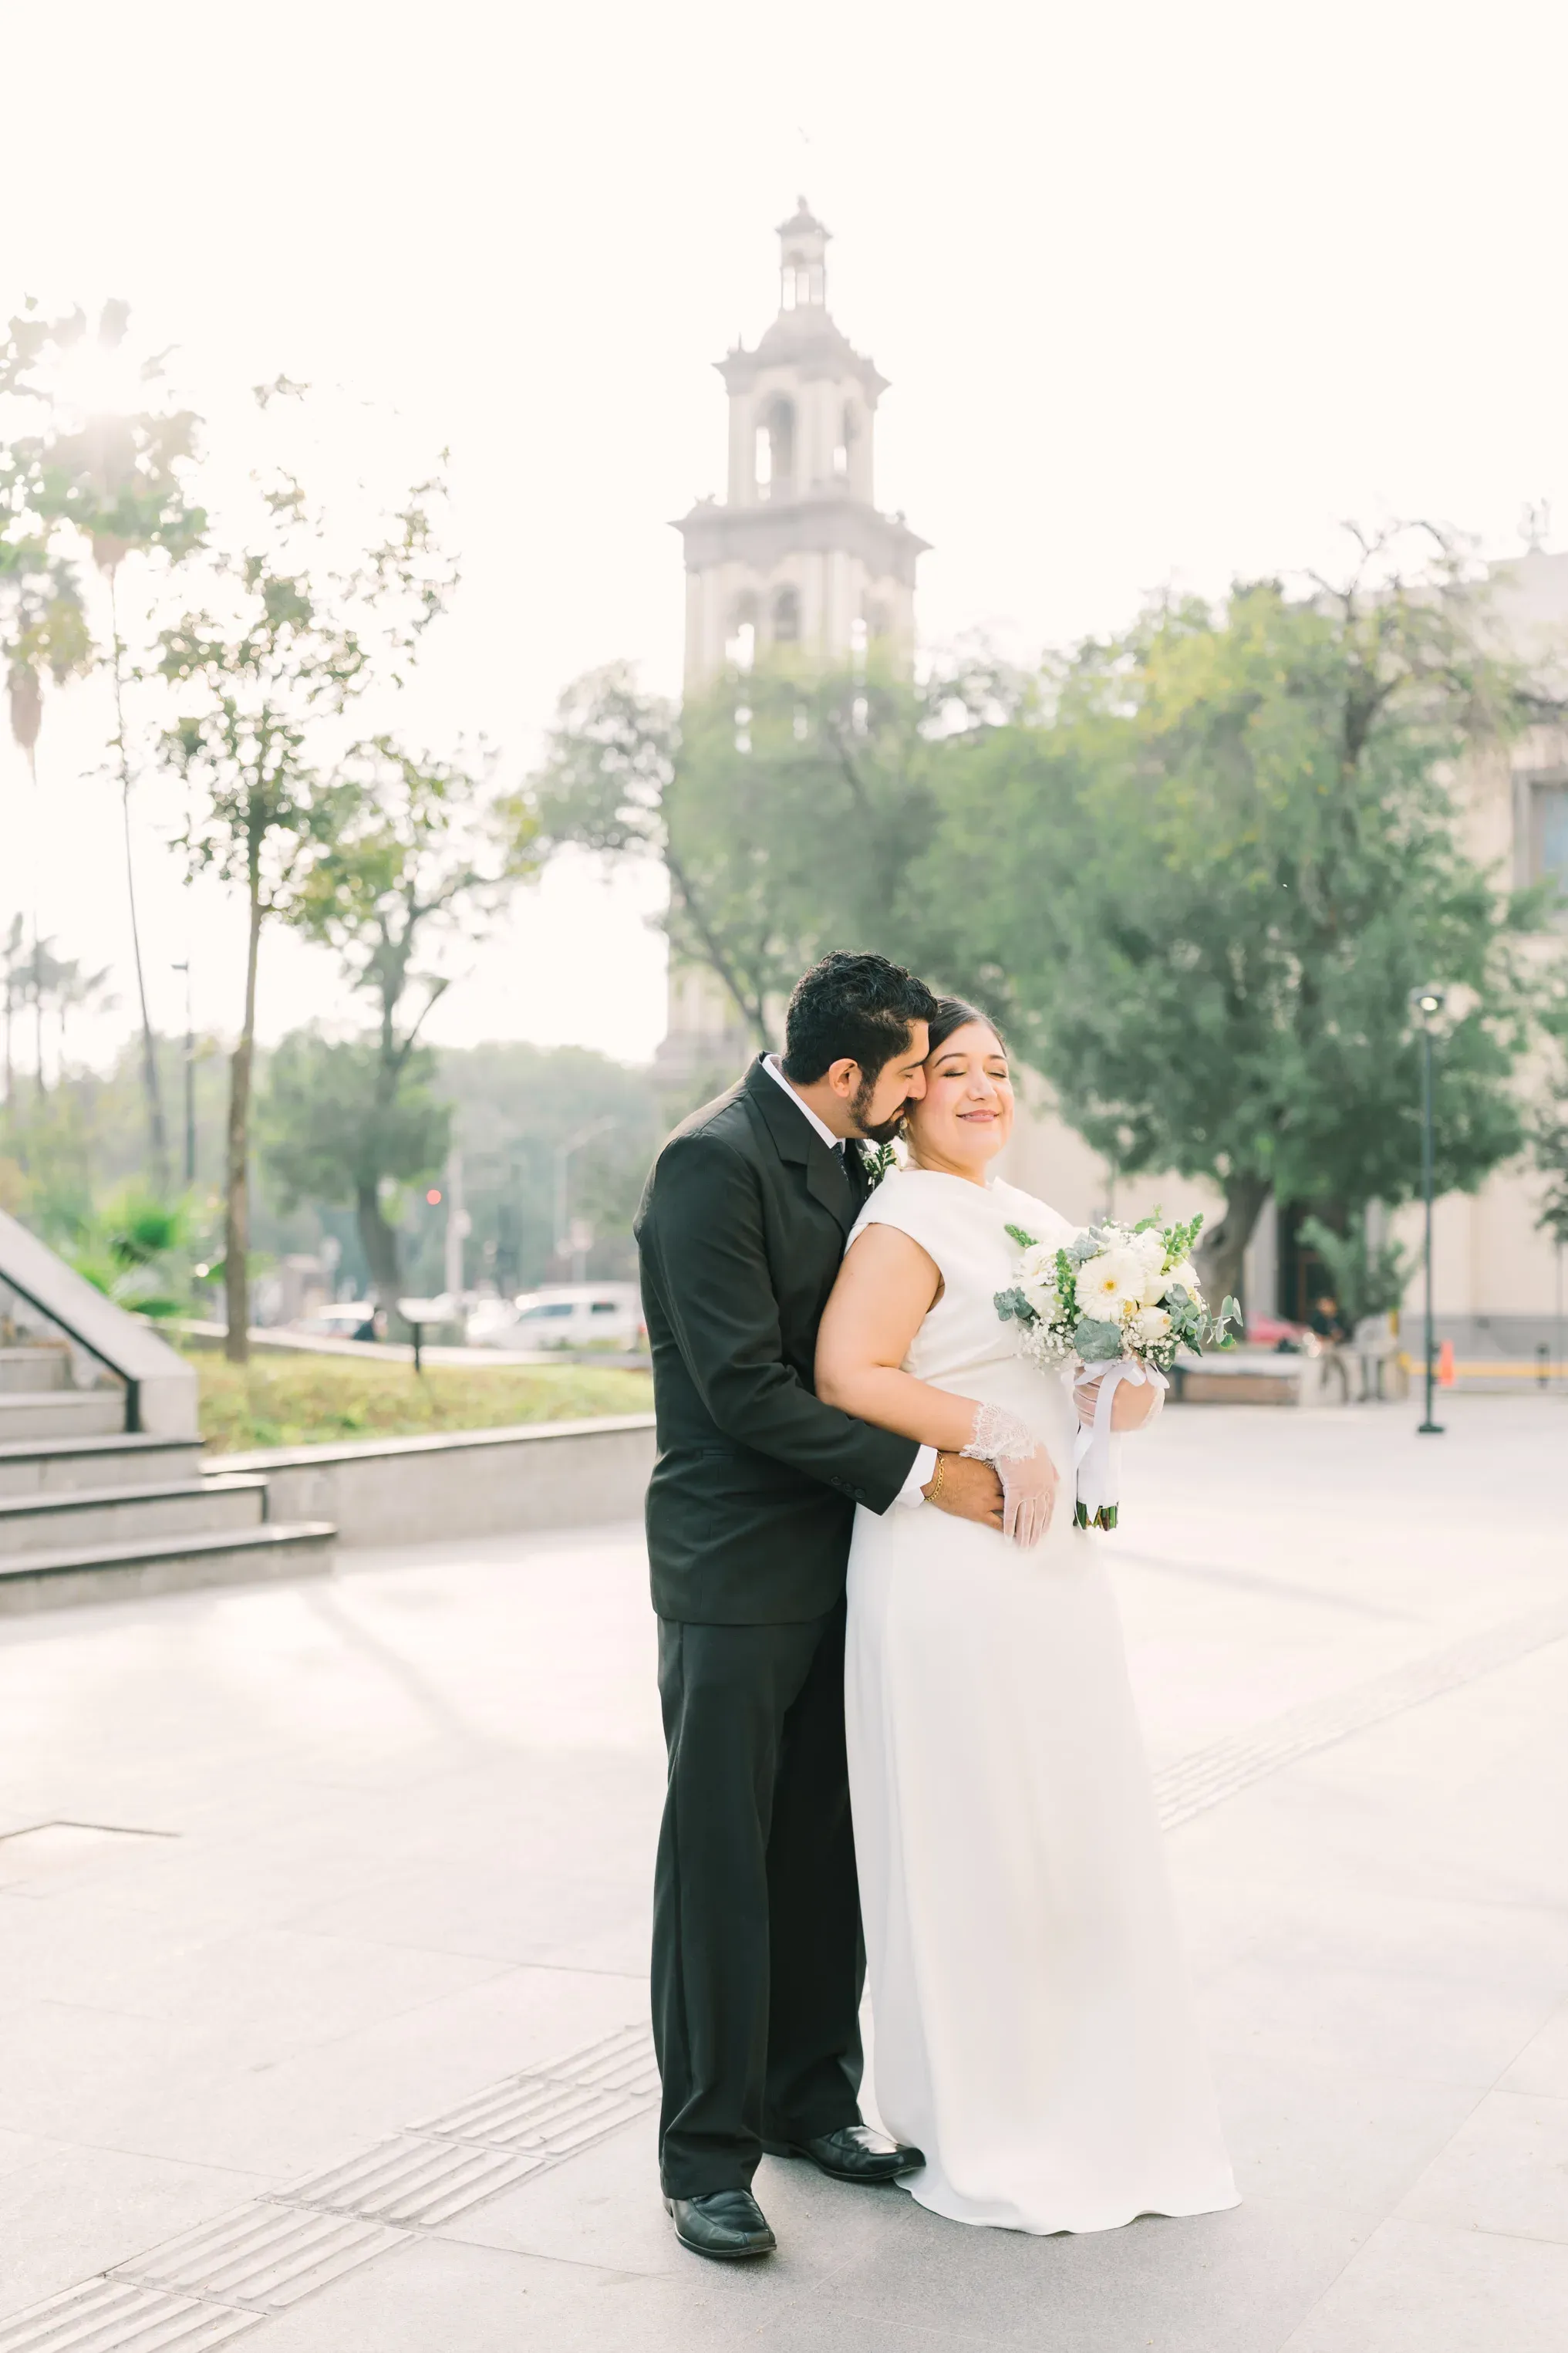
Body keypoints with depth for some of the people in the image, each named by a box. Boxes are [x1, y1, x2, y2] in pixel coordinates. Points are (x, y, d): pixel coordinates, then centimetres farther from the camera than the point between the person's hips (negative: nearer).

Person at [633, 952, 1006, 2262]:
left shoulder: (844, 1162, 10)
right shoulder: (713, 1161, -17)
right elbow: (742, 1384, -22)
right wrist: (917, 1474, -19)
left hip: (834, 1556, 8)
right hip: (736, 1564, -8)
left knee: (825, 1847, 15)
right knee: (720, 1855, 1)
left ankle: (812, 2096, 29)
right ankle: (707, 2150, 12)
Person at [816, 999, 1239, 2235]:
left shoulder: (1038, 1222, 17)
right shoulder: (908, 1223, -8)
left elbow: (1132, 1398, 22)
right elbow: (846, 1376, -21)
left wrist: (1130, 1375, 0)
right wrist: (996, 1431, -19)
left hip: (1060, 1561, 8)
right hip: (952, 1569, -8)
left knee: (1085, 1838, 13)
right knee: (974, 1845, 1)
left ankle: (1098, 2116, 28)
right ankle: (982, 2142, 16)